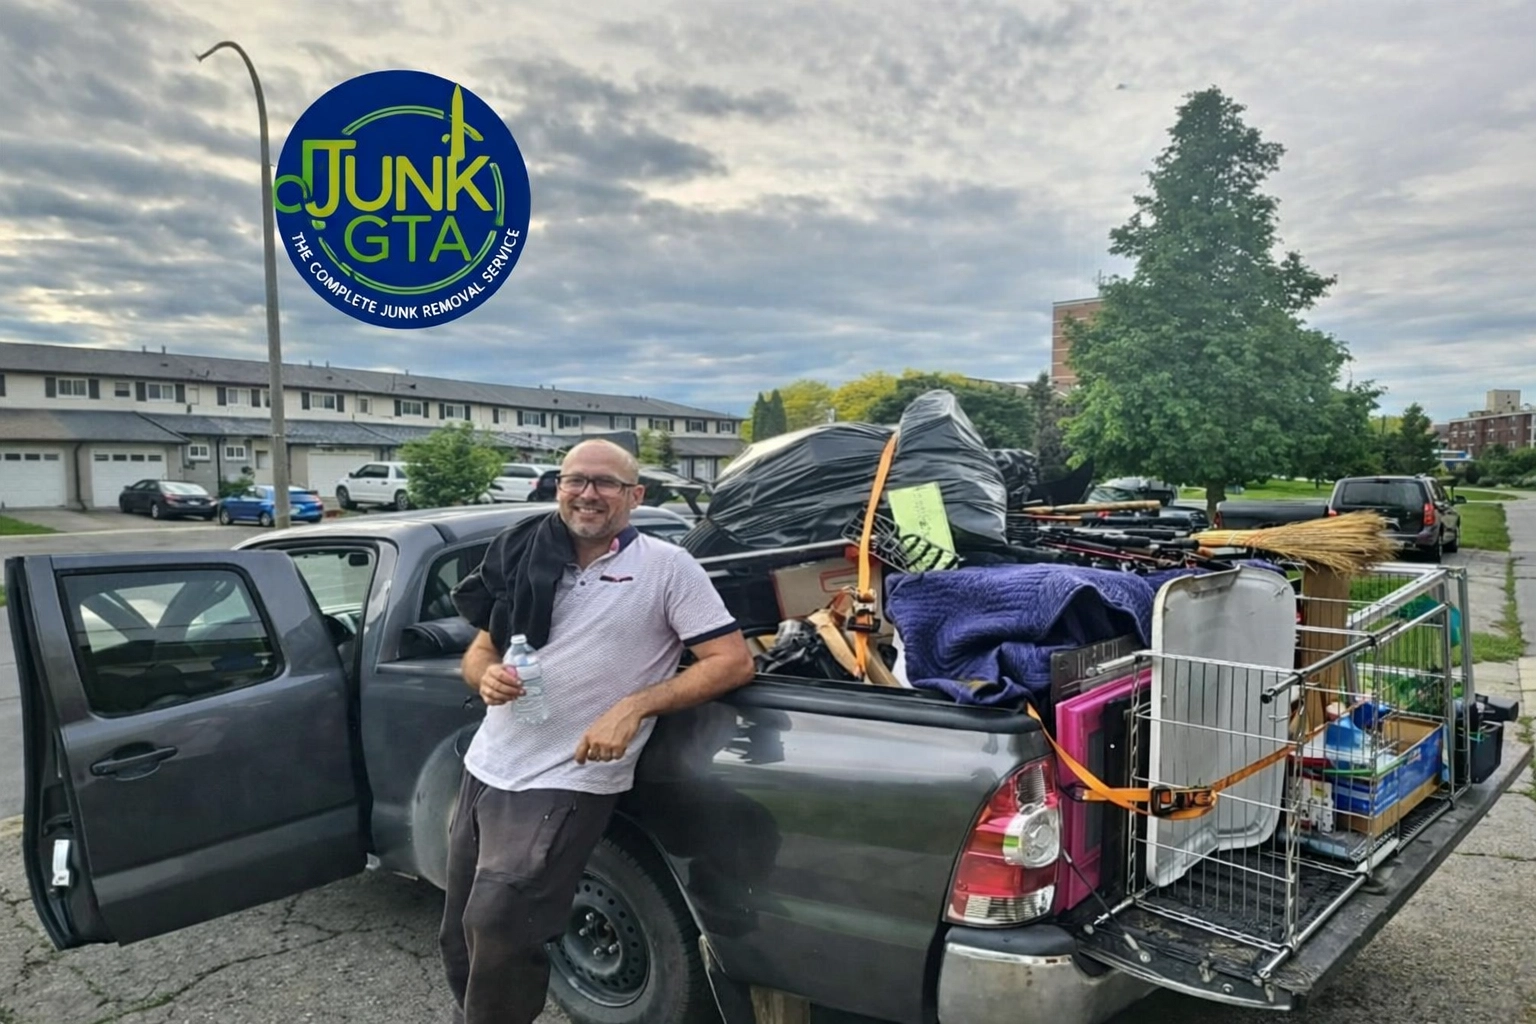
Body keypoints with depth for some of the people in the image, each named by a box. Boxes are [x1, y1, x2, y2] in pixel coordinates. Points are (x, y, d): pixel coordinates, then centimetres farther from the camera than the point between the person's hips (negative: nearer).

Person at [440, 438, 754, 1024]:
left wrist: (634, 707, -20)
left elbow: (734, 662, -11)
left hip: (565, 785, -5)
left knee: (495, 930, -13)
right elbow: (478, 652, 14)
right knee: (459, 939, 16)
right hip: (484, 770, 6)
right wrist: (486, 677, -10)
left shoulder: (666, 567, -8)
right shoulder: (527, 559, 6)